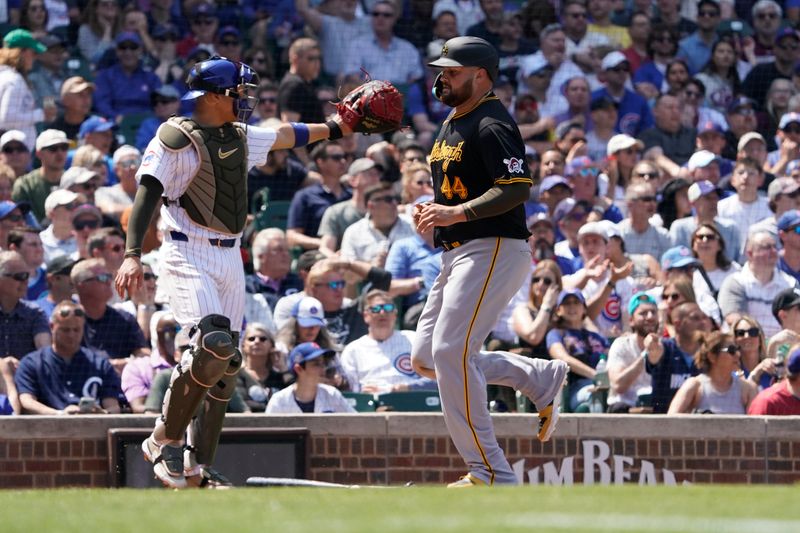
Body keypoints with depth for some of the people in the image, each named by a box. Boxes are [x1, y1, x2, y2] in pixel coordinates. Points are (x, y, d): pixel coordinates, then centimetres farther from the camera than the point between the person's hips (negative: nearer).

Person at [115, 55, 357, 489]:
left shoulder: (241, 138, 13)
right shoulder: (176, 140, -9)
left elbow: (286, 137, 31)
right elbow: (147, 194, -16)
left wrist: (335, 128, 34)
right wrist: (132, 254, -27)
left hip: (230, 259, 8)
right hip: (188, 256, -8)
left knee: (226, 363, 5)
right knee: (215, 346, -25)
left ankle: (201, 464, 12)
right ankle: (165, 441, -9)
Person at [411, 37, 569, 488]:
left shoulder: (491, 125, -13)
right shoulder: (453, 125, 18)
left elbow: (518, 188, -24)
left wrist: (457, 213, -29)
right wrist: (432, 210, 9)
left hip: (494, 248, -11)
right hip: (458, 254, 11)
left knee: (450, 353, -18)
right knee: (426, 358, 10)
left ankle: (492, 475, -15)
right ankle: (542, 378, 19)